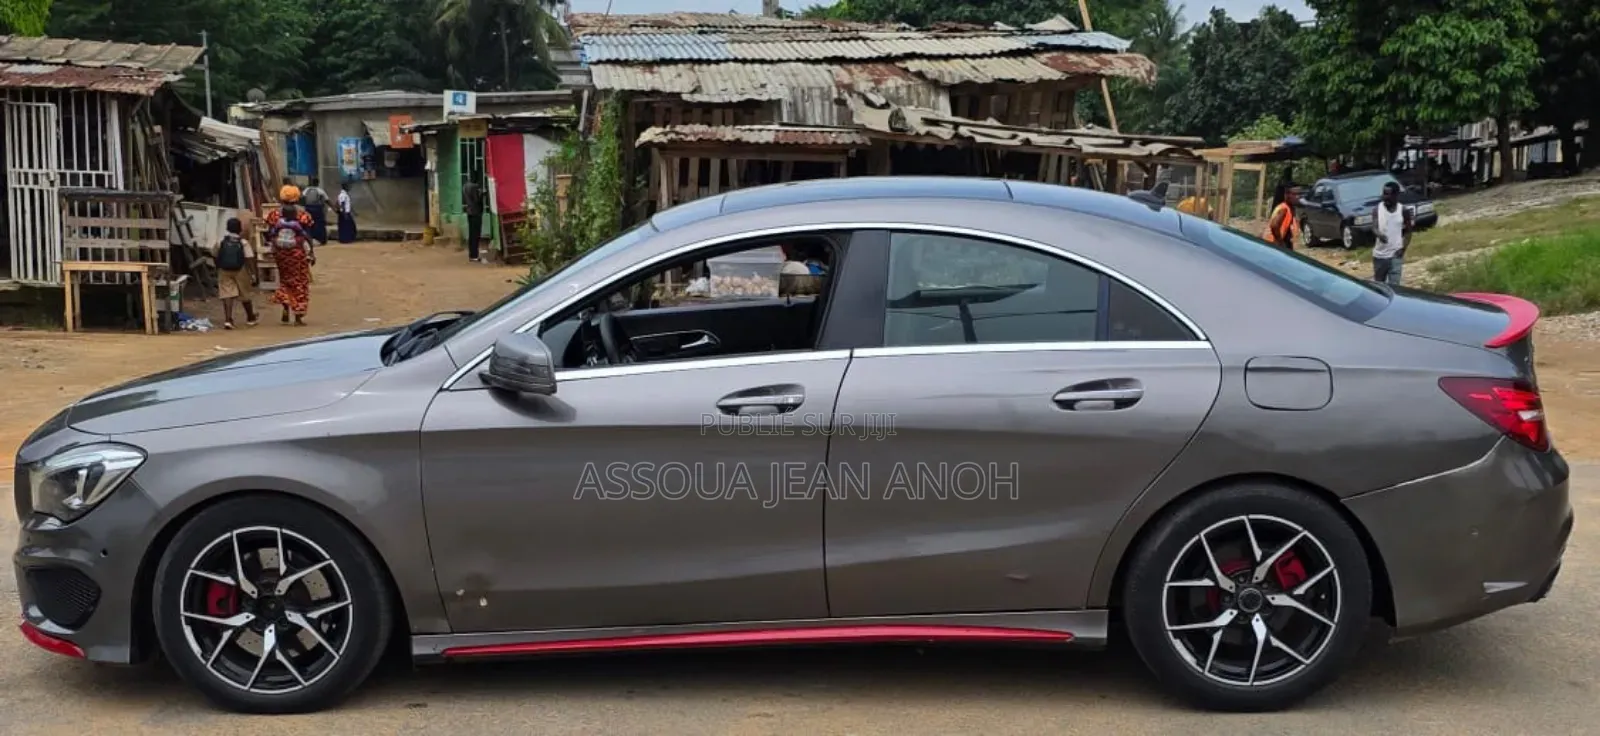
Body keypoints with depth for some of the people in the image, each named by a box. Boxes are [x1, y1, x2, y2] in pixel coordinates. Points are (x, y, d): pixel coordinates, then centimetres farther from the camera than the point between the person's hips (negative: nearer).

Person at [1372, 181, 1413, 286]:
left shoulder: (1404, 211, -2)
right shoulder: (1377, 209, -4)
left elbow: (1408, 231, 6)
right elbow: (1374, 227, -16)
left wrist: (1403, 248, -8)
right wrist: (1379, 234, -40)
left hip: (1395, 254, -1)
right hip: (1379, 254, 1)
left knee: (1393, 285, -6)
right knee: (1378, 283, 16)